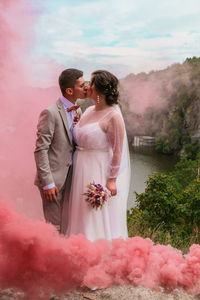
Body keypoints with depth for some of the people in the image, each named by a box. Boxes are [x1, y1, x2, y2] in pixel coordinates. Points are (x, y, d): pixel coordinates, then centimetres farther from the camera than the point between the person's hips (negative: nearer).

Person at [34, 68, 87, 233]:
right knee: (54, 226, 1)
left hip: (69, 176, 7)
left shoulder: (78, 111, 9)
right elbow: (41, 150, -16)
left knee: (67, 222, 16)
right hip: (53, 177, -7)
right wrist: (48, 183, -18)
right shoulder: (50, 113, -15)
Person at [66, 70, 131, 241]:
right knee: (83, 218, 16)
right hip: (83, 171, 8)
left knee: (100, 220, 1)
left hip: (101, 173, -8)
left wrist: (112, 180, -17)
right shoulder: (89, 111, 9)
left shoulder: (113, 116, -15)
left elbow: (117, 151, -16)